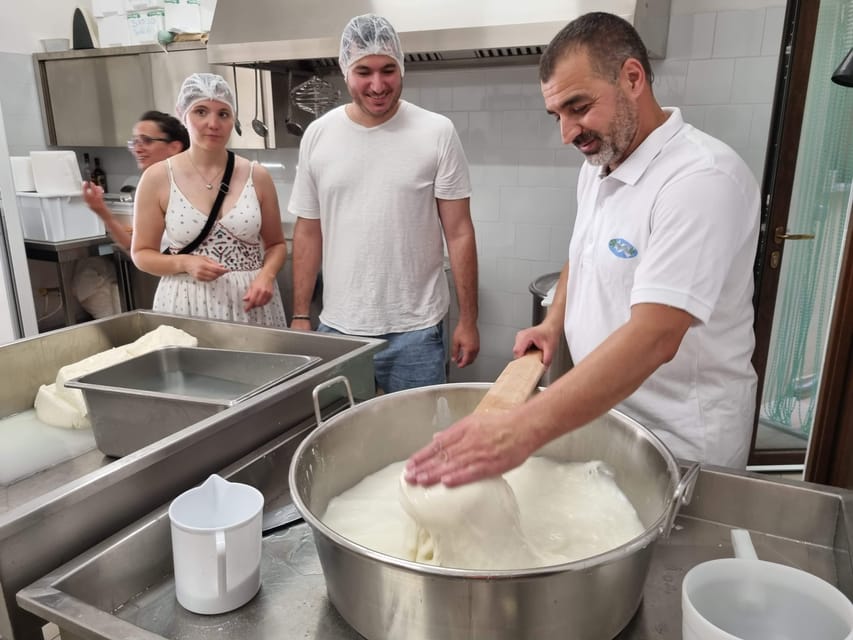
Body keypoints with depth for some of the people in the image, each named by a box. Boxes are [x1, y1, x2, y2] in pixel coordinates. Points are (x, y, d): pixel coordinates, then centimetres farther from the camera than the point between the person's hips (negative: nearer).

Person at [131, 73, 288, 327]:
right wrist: (184, 263, -15)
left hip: (249, 301, 1)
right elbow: (141, 253, 3)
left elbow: (276, 244, 9)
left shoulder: (257, 176, 0)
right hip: (187, 304, -1)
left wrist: (266, 274, -11)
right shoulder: (158, 178, -3)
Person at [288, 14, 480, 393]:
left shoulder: (437, 133, -6)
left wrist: (468, 319, -4)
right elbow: (308, 233, 8)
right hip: (336, 328, 3)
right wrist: (300, 315, 7)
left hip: (415, 332, -2)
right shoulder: (318, 135, 2)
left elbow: (459, 233, -4)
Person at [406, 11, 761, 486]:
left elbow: (654, 337, -35)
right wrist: (553, 324, 1)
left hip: (679, 446, -7)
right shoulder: (598, 168, 3)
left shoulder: (702, 178, -25)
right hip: (601, 410, 7)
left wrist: (521, 432, -43)